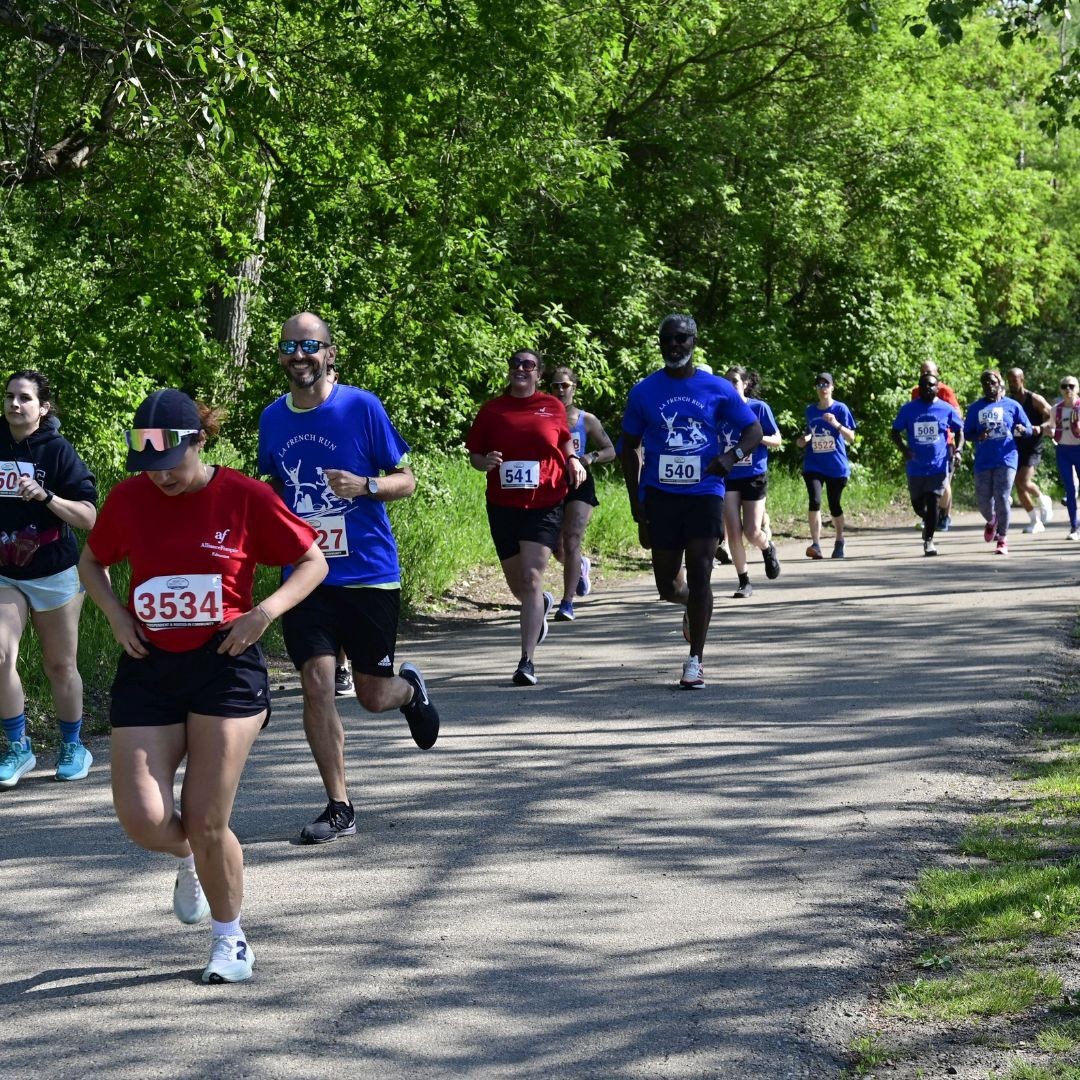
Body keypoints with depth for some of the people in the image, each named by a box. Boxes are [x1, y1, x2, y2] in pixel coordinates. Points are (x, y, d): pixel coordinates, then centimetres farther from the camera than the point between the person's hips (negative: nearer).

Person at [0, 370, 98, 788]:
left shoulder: (58, 451, -9)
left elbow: (88, 516, -15)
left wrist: (44, 496, -27)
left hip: (54, 575, -2)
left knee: (60, 665, 8)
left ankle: (73, 748, 26)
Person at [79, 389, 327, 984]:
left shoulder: (244, 497, -6)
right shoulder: (128, 497, 1)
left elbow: (312, 562, 3)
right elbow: (92, 562, 18)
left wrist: (265, 610, -13)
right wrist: (116, 615, -1)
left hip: (225, 664, -3)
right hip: (148, 670, 3)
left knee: (207, 824, -5)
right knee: (141, 819, -9)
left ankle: (230, 940, 20)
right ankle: (189, 858, 29)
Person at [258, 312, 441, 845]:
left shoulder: (362, 407, -7)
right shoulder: (272, 418, 6)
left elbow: (405, 480, -2)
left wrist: (366, 486, -22)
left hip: (369, 574, -3)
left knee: (373, 696, 5)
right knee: (316, 686, -8)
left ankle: (411, 689, 42)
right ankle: (339, 807, 3)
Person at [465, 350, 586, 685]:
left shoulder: (552, 407, 5)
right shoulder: (491, 410, 5)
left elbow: (566, 445, 20)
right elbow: (474, 456, 10)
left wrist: (574, 463, 0)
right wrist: (486, 462, -12)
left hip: (544, 506, -2)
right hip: (503, 505, 3)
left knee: (531, 579, -14)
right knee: (516, 583, 14)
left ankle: (527, 661, -14)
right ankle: (542, 605, 51)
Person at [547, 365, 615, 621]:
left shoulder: (586, 420, 0)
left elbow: (610, 451, 5)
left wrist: (590, 458, -14)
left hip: (580, 487, -2)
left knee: (571, 543, -14)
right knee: (558, 550, 7)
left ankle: (567, 603, -11)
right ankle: (581, 566, 44)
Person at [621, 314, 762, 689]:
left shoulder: (718, 389, 2)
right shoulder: (644, 391, 4)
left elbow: (753, 431, 8)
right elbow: (630, 448, 9)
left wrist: (732, 455, -15)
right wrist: (636, 504, 2)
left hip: (704, 493, -1)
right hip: (660, 495, 1)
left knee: (699, 576, -10)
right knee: (666, 585, 4)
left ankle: (695, 661, -3)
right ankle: (689, 602, 41)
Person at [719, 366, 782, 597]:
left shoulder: (759, 407, -4)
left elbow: (776, 441, 0)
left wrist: (758, 437, -19)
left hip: (754, 476, -2)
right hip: (728, 477, 2)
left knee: (752, 533, -5)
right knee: (733, 533, -5)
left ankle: (768, 549, 31)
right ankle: (744, 583, 7)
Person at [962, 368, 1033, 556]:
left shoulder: (1012, 405, 5)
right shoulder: (975, 408, 9)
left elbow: (1029, 430, 8)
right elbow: (966, 433, 11)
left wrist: (1021, 430, -17)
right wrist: (978, 437, -11)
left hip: (1006, 459, -2)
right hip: (983, 461, 2)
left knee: (1002, 499, -10)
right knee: (983, 500, 2)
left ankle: (1002, 539, 2)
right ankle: (991, 522, 36)